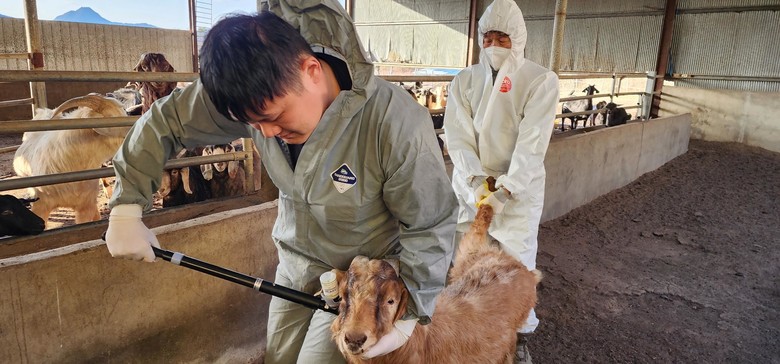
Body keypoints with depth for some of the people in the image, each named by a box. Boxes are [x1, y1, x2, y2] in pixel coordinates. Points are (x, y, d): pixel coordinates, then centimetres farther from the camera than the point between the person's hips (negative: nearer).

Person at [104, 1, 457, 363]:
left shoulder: (397, 124, -34)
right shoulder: (260, 93, -21)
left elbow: (431, 225, -21)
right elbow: (164, 120, -7)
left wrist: (410, 312, -19)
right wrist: (126, 208, -11)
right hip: (295, 264, 5)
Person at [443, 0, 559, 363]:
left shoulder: (541, 80, -7)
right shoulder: (464, 80, 2)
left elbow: (533, 143, -15)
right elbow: (457, 136, -6)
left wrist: (506, 189, -23)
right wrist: (475, 180, -20)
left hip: (520, 188, -2)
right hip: (471, 186, 3)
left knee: (517, 261, 3)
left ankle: (519, 334, 23)